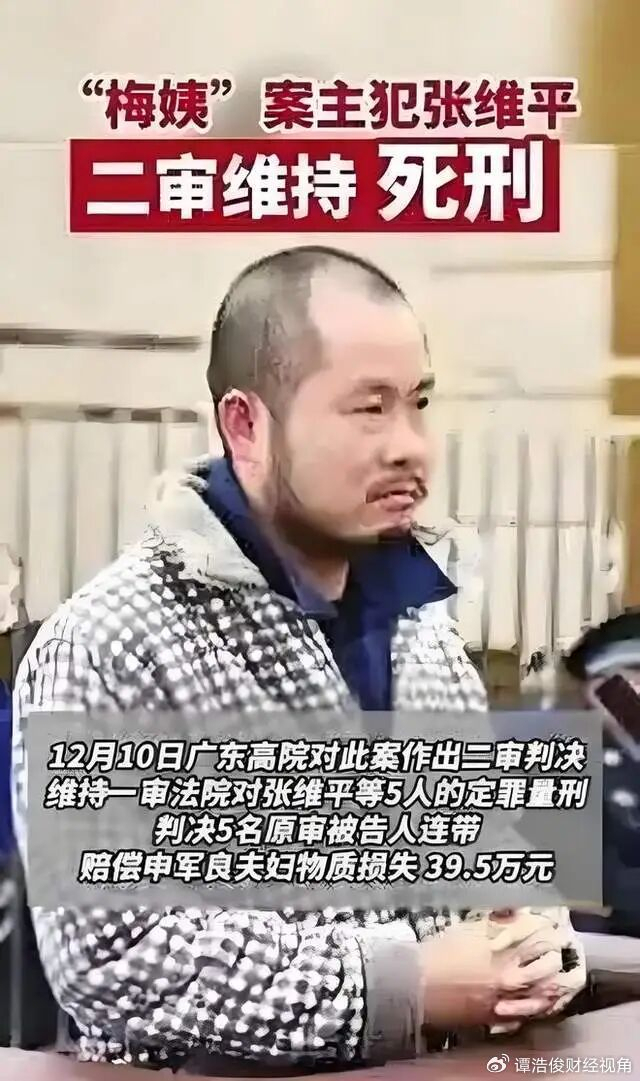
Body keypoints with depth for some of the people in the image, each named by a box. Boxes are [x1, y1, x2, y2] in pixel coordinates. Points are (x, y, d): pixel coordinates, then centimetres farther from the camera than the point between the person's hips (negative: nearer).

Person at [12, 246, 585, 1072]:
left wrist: (531, 946, -4)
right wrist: (403, 990, -20)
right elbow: (108, 955, -20)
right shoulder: (108, 648, -16)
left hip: (441, 1064, 5)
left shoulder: (419, 620, 7)